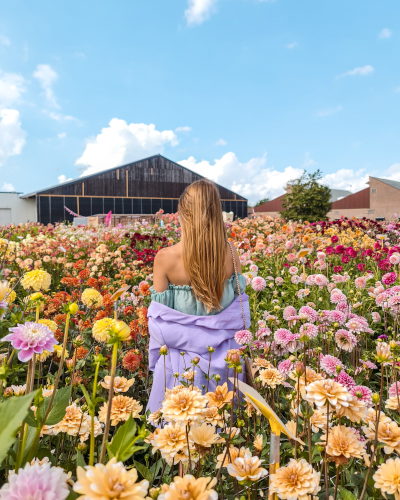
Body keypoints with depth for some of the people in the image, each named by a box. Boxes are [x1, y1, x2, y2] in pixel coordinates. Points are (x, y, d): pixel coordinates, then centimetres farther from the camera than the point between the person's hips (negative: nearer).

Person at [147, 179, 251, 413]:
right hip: (222, 354, 3)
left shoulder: (164, 258, -21)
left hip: (180, 353, -2)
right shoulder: (231, 252, -13)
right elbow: (238, 301, -1)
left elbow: (159, 316, -11)